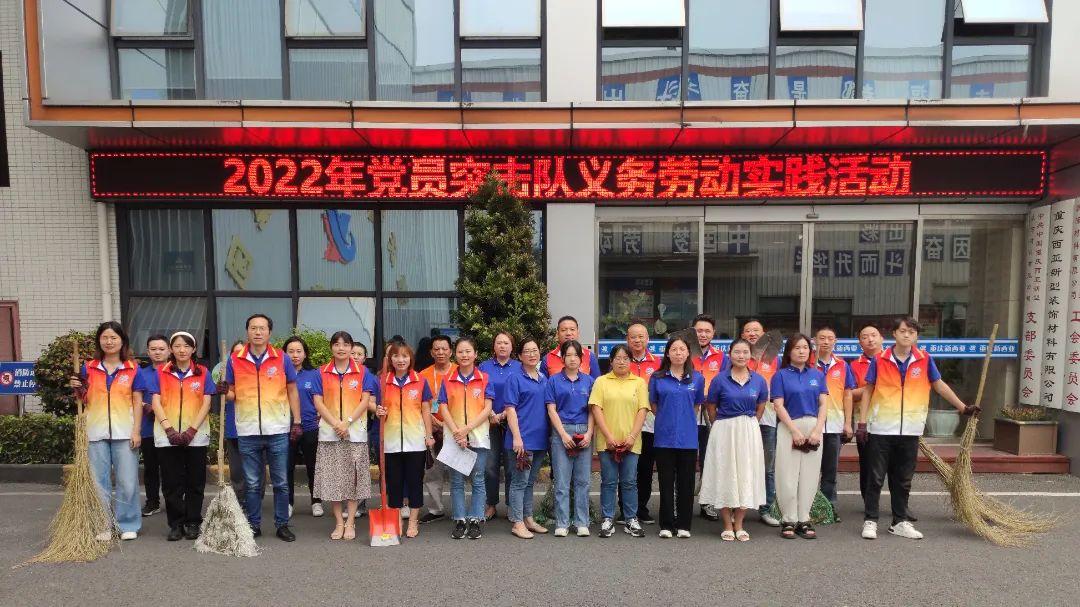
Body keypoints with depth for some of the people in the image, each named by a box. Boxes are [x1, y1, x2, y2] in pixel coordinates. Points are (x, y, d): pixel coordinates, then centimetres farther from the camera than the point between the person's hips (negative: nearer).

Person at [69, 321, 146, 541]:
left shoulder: (132, 369, 1)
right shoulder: (89, 368, 5)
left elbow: (137, 401, 0)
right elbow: (84, 400, 12)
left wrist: (136, 431, -6)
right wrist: (77, 390, -10)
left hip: (124, 432, -2)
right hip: (96, 432, 2)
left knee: (127, 481, 2)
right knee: (98, 481, 8)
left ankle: (128, 524, 14)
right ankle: (103, 526, 19)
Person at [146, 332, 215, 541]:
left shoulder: (203, 373, 4)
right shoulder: (161, 373, 5)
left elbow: (206, 403, -2)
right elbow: (156, 402, -1)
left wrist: (191, 430, -12)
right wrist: (169, 429, -14)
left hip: (196, 435, 0)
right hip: (167, 435, 1)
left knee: (195, 482, 5)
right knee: (172, 483, 5)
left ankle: (193, 523, 16)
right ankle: (176, 524, 16)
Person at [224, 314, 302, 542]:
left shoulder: (281, 358, -1)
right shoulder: (235, 360, 1)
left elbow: (292, 391, 4)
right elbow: (231, 393, 9)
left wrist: (297, 422, 0)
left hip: (277, 430, -1)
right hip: (247, 432, 1)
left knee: (281, 482, 8)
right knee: (251, 484, 11)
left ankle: (282, 524, 19)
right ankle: (254, 525, 25)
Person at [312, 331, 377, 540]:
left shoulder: (362, 372, 3)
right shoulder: (321, 373, 5)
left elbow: (365, 401, -2)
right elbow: (318, 402, -1)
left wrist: (347, 422, -14)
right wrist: (336, 424, -13)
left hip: (355, 432, -1)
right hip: (329, 432, 1)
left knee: (353, 477, 2)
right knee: (331, 478, 4)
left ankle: (350, 523, 11)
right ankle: (339, 522, 15)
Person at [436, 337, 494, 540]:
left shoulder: (484, 379, 2)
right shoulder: (448, 380, 5)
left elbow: (487, 409, -4)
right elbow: (443, 409, 0)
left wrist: (466, 428, -14)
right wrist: (456, 433, -13)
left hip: (478, 437, -1)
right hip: (454, 437, 1)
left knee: (477, 481, 4)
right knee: (456, 481, 7)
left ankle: (475, 521, 14)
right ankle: (460, 521, 16)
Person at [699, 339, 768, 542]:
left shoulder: (758, 380, 1)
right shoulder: (720, 379, -6)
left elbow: (760, 407, 13)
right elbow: (711, 407, 2)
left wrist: (747, 425, 12)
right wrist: (723, 426, 7)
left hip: (749, 432, 2)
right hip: (724, 431, -2)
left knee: (746, 475, 8)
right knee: (725, 474, 4)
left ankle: (739, 525, 22)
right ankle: (727, 526, 16)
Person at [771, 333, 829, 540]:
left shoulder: (817, 375, 10)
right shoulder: (781, 375, 0)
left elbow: (824, 404, 5)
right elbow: (778, 406, -6)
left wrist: (817, 430, -7)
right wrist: (795, 431, -12)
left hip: (814, 427, 3)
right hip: (789, 428, -3)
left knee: (809, 475, 6)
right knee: (788, 476, -2)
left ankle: (804, 520, 16)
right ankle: (788, 521, 9)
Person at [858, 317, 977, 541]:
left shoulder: (924, 360, 1)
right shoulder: (879, 360, -4)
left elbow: (939, 385, 14)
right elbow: (868, 391, 1)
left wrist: (963, 407, 13)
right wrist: (862, 423, -3)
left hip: (910, 430, 2)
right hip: (881, 429, -2)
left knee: (903, 480, 12)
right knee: (876, 478, 3)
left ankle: (899, 522, 24)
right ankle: (870, 521, 11)